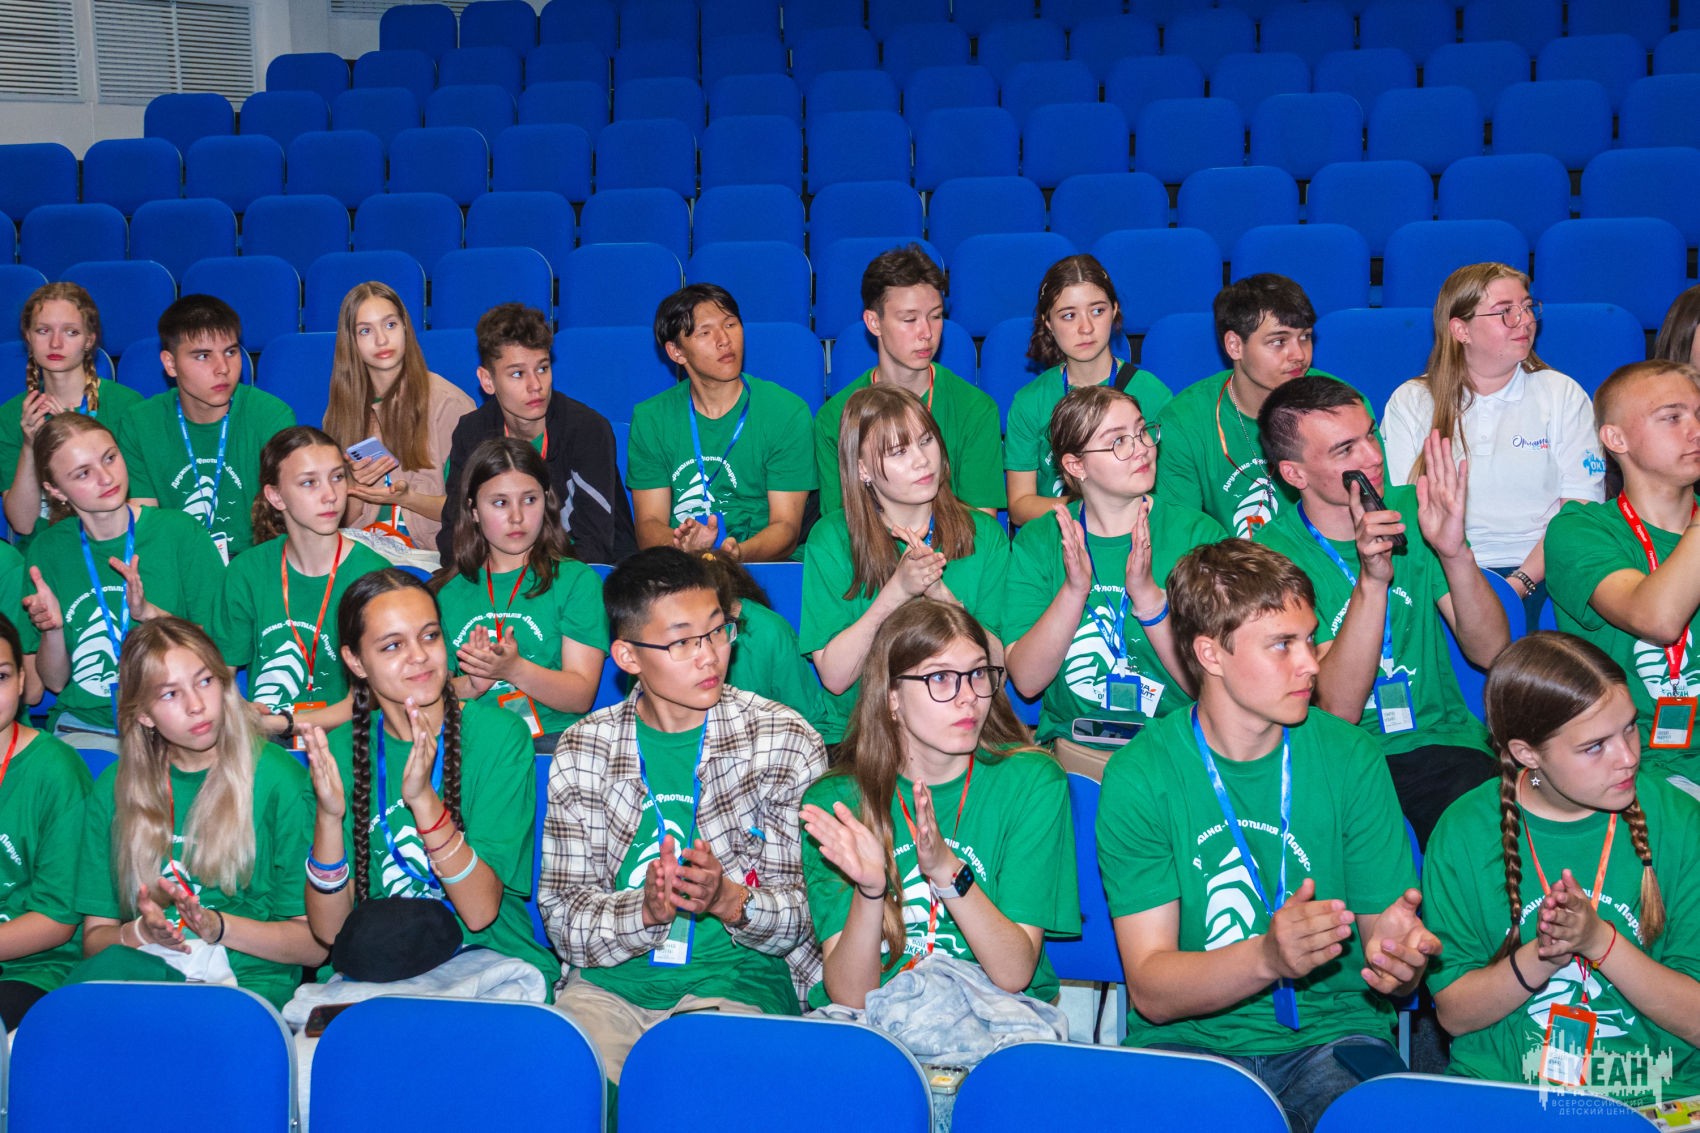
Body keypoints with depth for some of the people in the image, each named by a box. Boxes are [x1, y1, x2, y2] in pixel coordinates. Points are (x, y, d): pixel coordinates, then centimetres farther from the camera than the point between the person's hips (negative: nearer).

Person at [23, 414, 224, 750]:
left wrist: (149, 613, -19)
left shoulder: (181, 531, -4)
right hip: (84, 728, 2)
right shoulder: (47, 550, 5)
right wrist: (52, 629, -11)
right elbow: (55, 682, 9)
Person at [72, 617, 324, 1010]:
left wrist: (216, 927, -13)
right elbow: (94, 938, 13)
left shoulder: (280, 780, 2)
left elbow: (315, 943, 1)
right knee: (111, 964, -34)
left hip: (249, 976, -4)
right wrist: (144, 932, -10)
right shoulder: (115, 789, 12)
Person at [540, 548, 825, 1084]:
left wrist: (728, 899, -21)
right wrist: (644, 910, -19)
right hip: (608, 981, 2)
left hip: (739, 980, -2)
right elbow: (563, 914, 2)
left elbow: (814, 911, -1)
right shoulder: (582, 751, 6)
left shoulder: (785, 740, 1)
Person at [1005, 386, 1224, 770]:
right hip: (1073, 750, 1)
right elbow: (1026, 680, -6)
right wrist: (1074, 591, -20)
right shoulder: (1038, 542, 2)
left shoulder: (1199, 534, -2)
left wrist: (1146, 594, -22)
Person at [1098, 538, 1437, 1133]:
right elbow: (1150, 989, -9)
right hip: (1187, 1039, -1)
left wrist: (1396, 957, -22)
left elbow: (1391, 952, 3)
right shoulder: (1139, 776, -6)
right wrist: (1268, 957, -28)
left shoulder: (1350, 760, 0)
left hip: (1331, 1035, 2)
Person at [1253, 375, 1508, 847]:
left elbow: (1491, 652, -3)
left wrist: (1454, 553, -21)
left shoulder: (1411, 511, 3)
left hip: (1439, 743, 3)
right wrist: (1372, 581, -28)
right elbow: (1336, 711, -17)